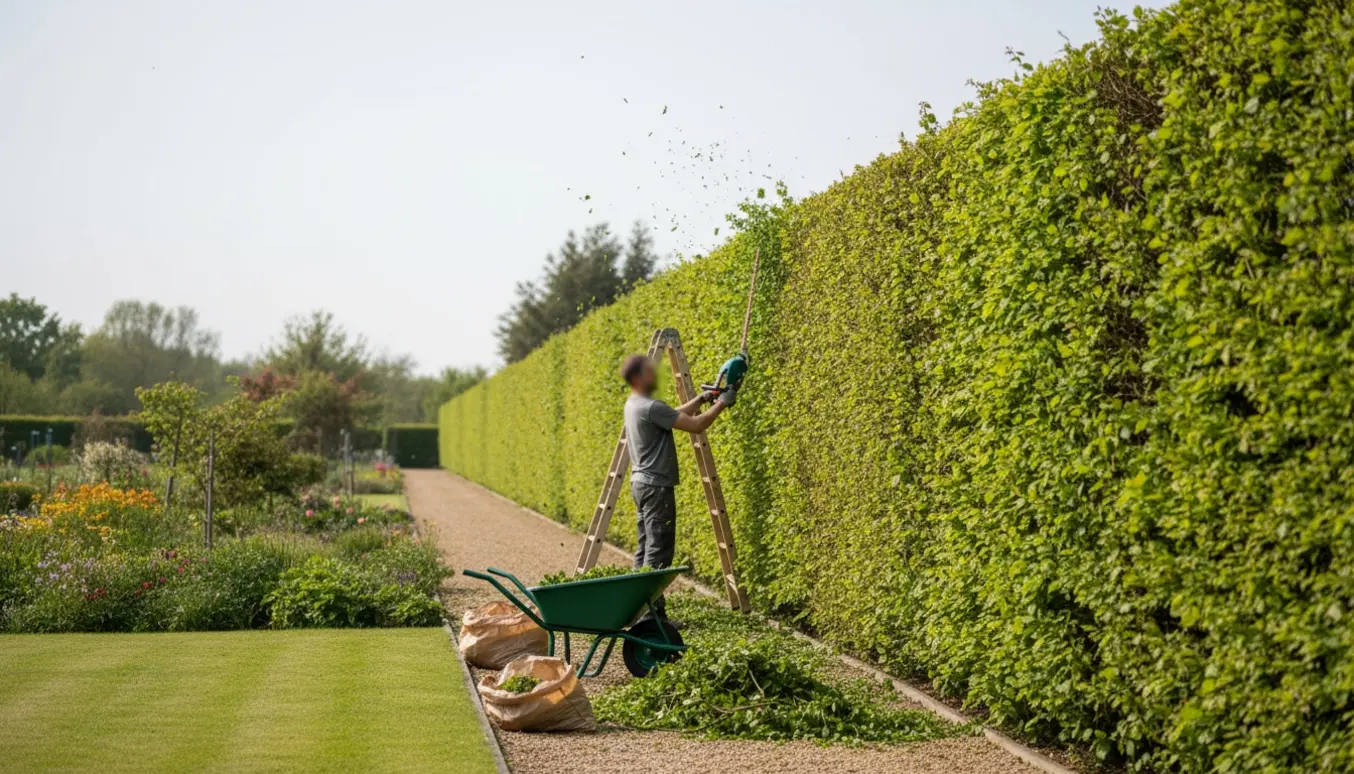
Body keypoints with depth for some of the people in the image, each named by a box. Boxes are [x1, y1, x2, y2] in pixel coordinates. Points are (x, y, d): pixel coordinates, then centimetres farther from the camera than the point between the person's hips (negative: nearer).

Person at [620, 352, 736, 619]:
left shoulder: (633, 404, 12)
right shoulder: (650, 407, -20)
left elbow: (675, 415, 22)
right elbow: (696, 425, -18)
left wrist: (700, 399, 15)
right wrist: (722, 404, -5)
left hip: (641, 483, 10)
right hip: (656, 486, -10)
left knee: (645, 548, 12)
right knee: (658, 551, -8)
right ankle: (652, 610, -8)